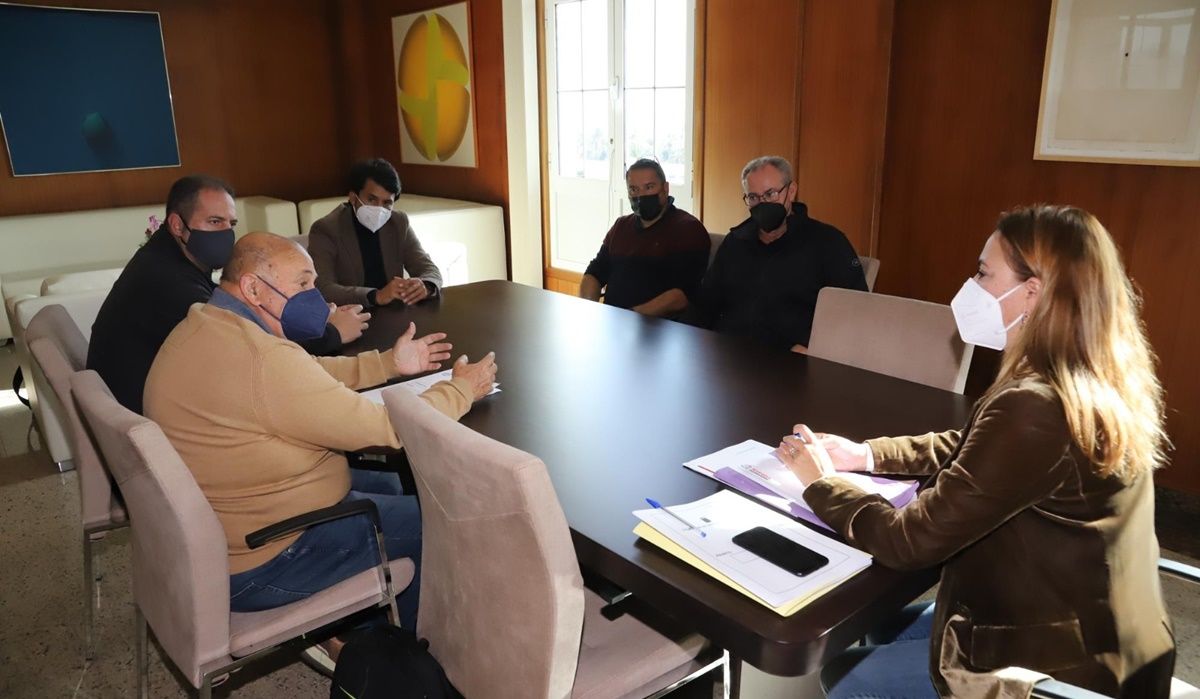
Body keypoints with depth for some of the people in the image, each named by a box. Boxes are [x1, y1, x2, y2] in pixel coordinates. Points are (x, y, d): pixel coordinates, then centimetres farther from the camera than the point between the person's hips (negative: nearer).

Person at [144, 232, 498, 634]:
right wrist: (462, 388, -9)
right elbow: (384, 428, -24)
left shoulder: (205, 325, 3)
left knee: (387, 486, 20)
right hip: (256, 568, -10)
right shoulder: (261, 358, -30)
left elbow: (309, 376, 15)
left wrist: (388, 363, 8)